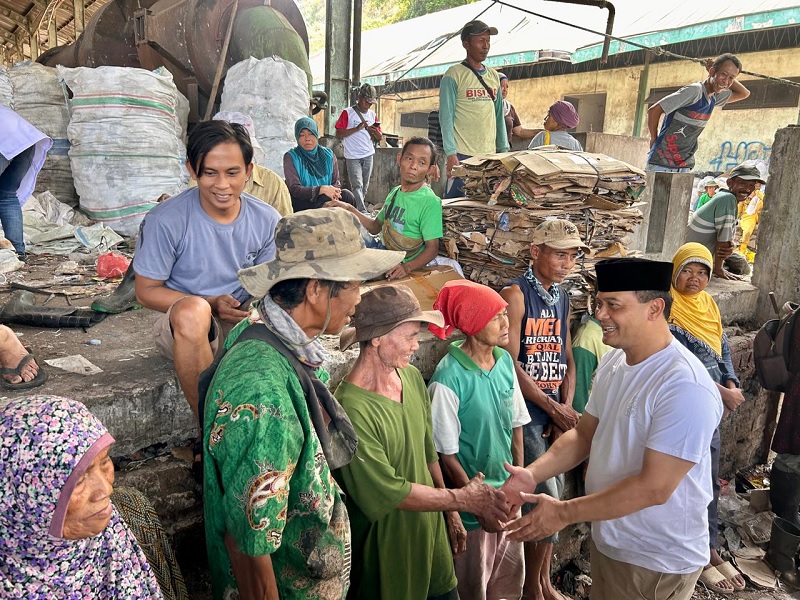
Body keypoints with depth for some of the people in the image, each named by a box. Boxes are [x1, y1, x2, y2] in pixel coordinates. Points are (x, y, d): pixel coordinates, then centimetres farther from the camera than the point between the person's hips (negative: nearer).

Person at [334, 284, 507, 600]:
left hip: (432, 533, 6)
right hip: (387, 551, -6)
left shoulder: (412, 377, -4)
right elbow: (389, 493, -23)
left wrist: (450, 512, 10)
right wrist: (461, 499, -15)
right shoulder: (350, 410, -29)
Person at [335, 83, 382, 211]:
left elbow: (380, 138, 14)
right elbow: (339, 134, -9)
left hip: (368, 155, 5)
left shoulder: (372, 115, 12)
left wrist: (375, 131, -9)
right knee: (357, 186, -13)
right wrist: (357, 128, -18)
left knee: (365, 186, 6)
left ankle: (357, 209, 17)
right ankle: (363, 213, -17)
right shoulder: (348, 113, -3)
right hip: (352, 156, -5)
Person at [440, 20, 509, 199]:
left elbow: (499, 115, 19)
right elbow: (446, 117, -9)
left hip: (490, 154, 6)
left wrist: (503, 151, 13)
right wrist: (451, 154, -17)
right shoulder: (454, 75, -3)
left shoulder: (494, 76, 16)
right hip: (462, 155, -6)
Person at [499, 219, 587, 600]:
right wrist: (553, 407, -11)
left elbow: (567, 359, 13)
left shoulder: (562, 298, 11)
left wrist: (567, 407, -1)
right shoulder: (515, 294, -12)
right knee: (542, 499, -4)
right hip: (525, 410, -7)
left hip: (555, 409, 7)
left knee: (552, 496, 13)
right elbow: (510, 363, -17)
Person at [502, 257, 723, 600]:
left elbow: (654, 488, -28)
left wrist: (564, 513, -24)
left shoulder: (685, 386, -27)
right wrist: (532, 474, -11)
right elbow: (584, 434, 5)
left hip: (658, 561, -7)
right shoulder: (613, 360, -1)